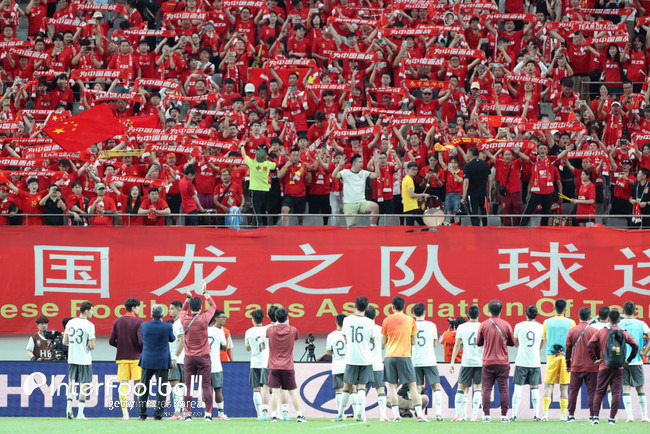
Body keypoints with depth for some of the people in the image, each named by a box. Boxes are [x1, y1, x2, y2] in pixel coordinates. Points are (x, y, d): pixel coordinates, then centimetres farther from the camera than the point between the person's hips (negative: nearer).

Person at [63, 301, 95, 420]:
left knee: (72, 382, 16)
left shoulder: (70, 323, 4)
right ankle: (80, 413, 2)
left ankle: (69, 406, 0)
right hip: (84, 359, -5)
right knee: (84, 385, 3)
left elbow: (65, 342, 8)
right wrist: (90, 347, 7)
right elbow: (92, 346, -15)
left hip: (72, 358, 5)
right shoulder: (89, 325, -13)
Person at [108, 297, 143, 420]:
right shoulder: (138, 322, -8)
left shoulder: (117, 322, 5)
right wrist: (143, 350, 5)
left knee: (123, 385, 4)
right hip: (136, 357, -3)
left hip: (122, 358, 3)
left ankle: (124, 412, -2)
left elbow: (111, 341, 3)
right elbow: (141, 341, -15)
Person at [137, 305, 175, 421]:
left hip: (147, 360, 2)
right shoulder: (167, 327, -11)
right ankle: (158, 414, 0)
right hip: (162, 362, -2)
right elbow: (172, 339, 6)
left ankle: (142, 414, 9)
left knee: (144, 389, 10)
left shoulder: (144, 325, -6)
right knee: (161, 389, 3)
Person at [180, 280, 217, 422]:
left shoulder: (184, 319, -3)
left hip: (189, 357, 2)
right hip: (203, 357, -2)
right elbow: (213, 306, 9)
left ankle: (187, 414, 0)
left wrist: (188, 297, 21)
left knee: (188, 386, 3)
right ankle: (208, 413, -4)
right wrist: (205, 292, 17)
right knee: (206, 386, -1)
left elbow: (184, 309, 23)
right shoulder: (204, 319, -9)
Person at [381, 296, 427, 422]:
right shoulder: (410, 320, 2)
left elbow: (383, 342, 4)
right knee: (412, 385, 2)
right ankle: (419, 414, -4)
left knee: (392, 386, 4)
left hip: (390, 356, 0)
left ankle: (396, 415, -4)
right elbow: (413, 342, 7)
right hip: (405, 355, 0)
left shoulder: (387, 320, 0)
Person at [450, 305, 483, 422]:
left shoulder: (462, 327, 2)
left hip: (466, 361, 0)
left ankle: (458, 414, 0)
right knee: (477, 387, 3)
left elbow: (457, 346, 2)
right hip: (480, 361, 0)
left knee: (461, 388, 6)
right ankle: (474, 415, -4)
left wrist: (452, 362, 5)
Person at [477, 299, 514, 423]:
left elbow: (478, 343, 7)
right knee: (503, 389, 2)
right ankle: (504, 415, -2)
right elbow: (512, 343, 8)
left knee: (487, 389, 2)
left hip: (488, 362, 0)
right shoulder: (506, 325, -2)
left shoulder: (483, 325, -3)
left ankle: (486, 415, -3)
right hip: (503, 362, 0)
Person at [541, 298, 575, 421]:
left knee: (548, 386, 2)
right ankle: (564, 414, 2)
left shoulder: (547, 322, 0)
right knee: (564, 388, 3)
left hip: (551, 356, 0)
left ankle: (545, 413, -9)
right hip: (566, 356, 0)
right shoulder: (571, 323, -2)